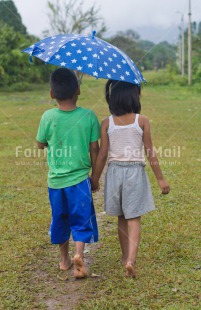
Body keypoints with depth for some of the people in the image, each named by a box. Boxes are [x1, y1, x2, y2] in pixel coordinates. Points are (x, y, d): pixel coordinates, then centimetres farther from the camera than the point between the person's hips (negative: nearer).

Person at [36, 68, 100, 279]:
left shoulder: (48, 117, -8)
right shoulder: (88, 116, -10)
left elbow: (40, 144, 5)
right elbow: (94, 150, -4)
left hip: (55, 180, 2)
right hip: (79, 178, -2)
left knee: (59, 220, 18)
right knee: (81, 220, 7)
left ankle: (65, 259, 33)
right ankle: (79, 254, -13)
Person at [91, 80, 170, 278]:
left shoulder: (107, 123, -3)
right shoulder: (142, 121, -6)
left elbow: (103, 154, -3)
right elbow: (150, 153, -5)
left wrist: (95, 179, 9)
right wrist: (160, 178, 4)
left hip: (115, 171, 2)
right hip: (135, 172, -2)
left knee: (122, 218, 17)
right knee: (134, 219, 3)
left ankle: (126, 257, 29)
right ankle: (131, 260, -11)